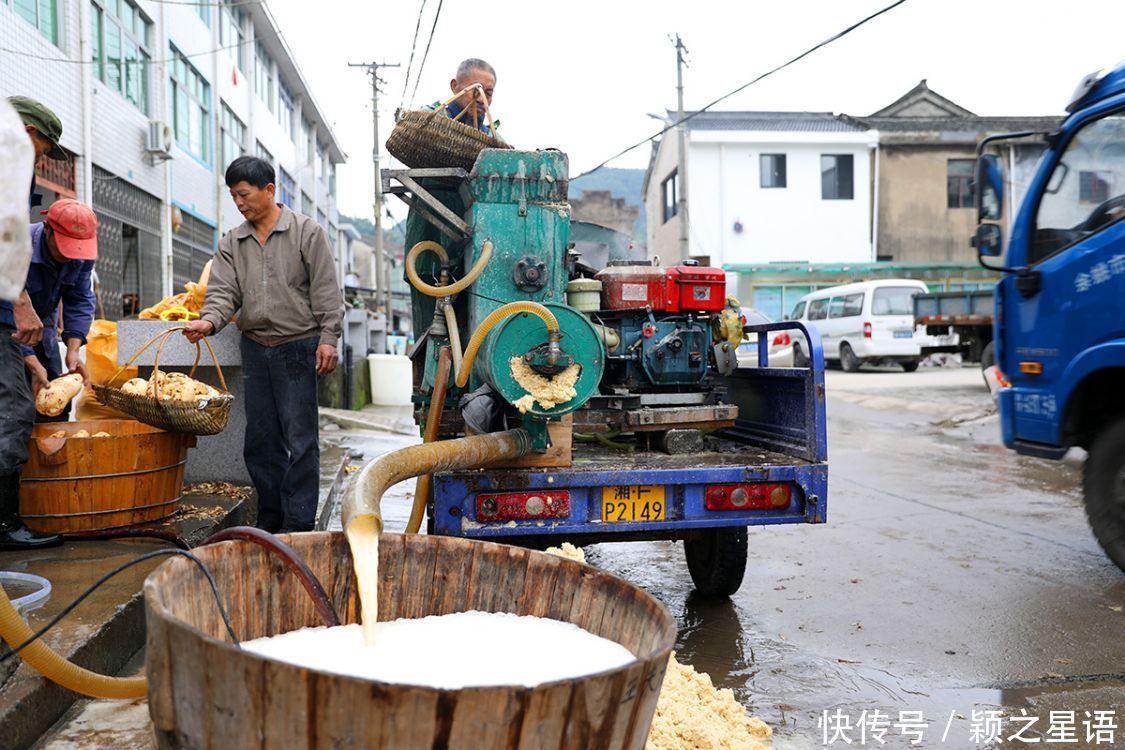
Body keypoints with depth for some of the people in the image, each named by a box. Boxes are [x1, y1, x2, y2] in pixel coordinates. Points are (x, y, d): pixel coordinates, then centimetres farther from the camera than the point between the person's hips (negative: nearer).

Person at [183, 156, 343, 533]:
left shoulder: (307, 232, -2)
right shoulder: (232, 243, 11)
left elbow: (326, 290, -5)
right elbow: (223, 290, 2)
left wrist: (328, 338, -11)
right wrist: (210, 321, -18)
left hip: (298, 346, -5)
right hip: (255, 347, 5)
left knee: (300, 438, -4)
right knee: (260, 439, 10)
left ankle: (298, 524, 2)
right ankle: (271, 519, 21)